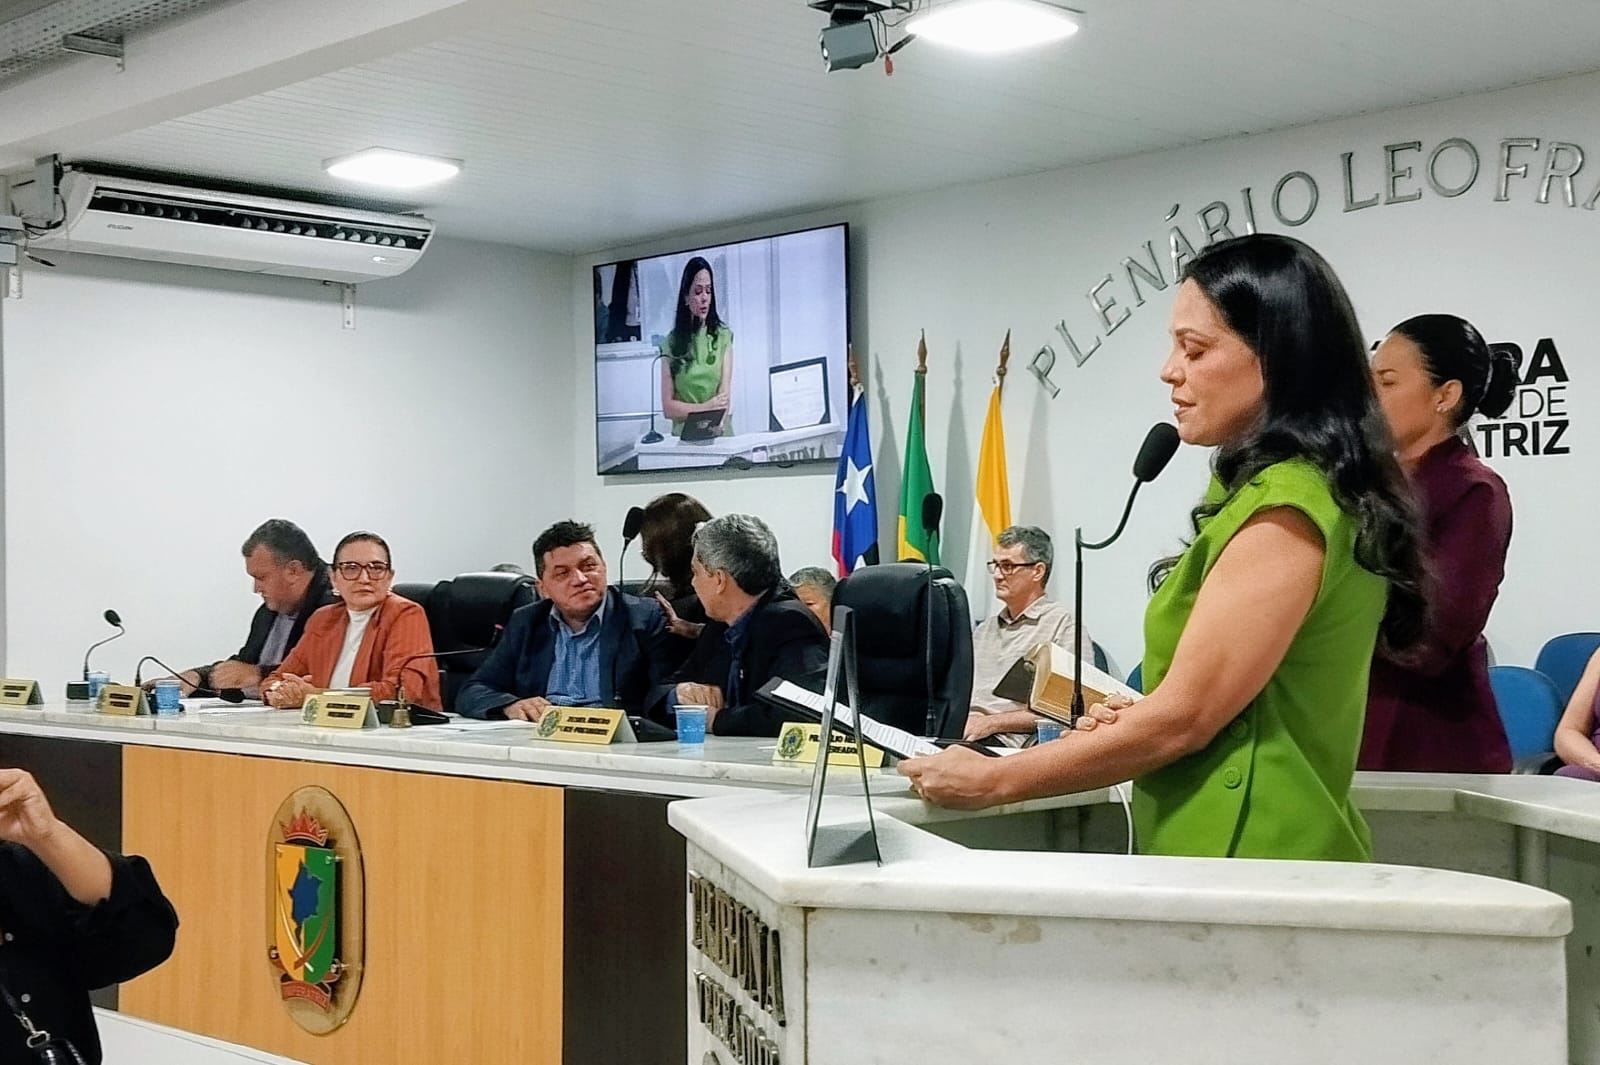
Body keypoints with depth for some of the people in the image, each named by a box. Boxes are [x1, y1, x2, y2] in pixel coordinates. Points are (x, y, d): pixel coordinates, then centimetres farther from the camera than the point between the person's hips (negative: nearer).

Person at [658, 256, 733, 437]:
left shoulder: (723, 336, 9)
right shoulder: (671, 343, 8)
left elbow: (724, 395, 0)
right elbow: (667, 407, 4)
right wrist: (704, 408, -8)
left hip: (719, 435, 0)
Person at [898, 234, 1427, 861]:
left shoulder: (1285, 511, -18)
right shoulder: (1299, 488, 12)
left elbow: (1182, 720, -18)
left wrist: (991, 782, -11)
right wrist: (1140, 719, 5)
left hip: (1250, 860, -9)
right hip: (1274, 850, 9)